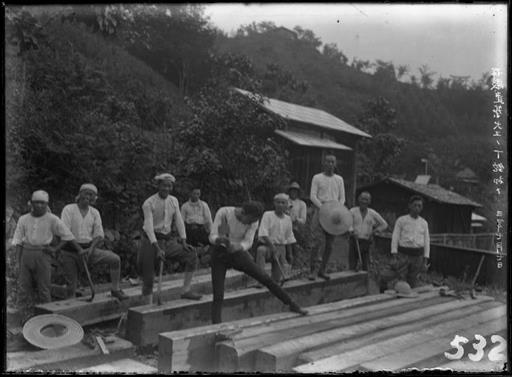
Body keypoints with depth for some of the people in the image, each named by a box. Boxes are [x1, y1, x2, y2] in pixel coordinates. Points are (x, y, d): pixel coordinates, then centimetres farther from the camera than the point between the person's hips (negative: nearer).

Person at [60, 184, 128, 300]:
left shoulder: (95, 213, 6)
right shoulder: (68, 209, -6)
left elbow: (99, 235, 3)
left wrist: (91, 248, -16)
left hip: (89, 248, 3)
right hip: (70, 251, -3)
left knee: (115, 259, -15)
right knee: (71, 285, -1)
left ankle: (115, 290, -5)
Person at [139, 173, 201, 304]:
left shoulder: (174, 201, 4)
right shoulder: (149, 203, -12)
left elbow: (179, 221, 6)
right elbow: (149, 226, -19)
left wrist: (183, 241, -6)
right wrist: (157, 248, -28)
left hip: (168, 239, 5)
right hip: (151, 240, -5)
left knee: (191, 255, -8)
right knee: (148, 277, -4)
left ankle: (186, 290, -3)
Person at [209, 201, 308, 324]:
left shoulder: (253, 222, -12)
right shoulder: (223, 212, -22)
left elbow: (248, 242, -18)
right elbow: (212, 237, -24)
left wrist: (238, 246, -42)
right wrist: (220, 239, -48)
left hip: (238, 253, 2)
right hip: (220, 253, -2)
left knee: (266, 278, -6)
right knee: (218, 296, -11)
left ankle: (292, 305, 7)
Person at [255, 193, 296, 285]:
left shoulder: (288, 219, 10)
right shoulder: (267, 215, -5)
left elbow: (289, 239, 17)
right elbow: (263, 234, -14)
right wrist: (272, 246, -22)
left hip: (281, 248, 4)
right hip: (267, 245, -4)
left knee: (277, 278, -5)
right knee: (260, 250, -40)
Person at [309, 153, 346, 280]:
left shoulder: (339, 179, 14)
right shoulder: (317, 178, 4)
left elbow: (342, 198, 12)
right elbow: (312, 196, -4)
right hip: (320, 213, -3)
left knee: (329, 244, 4)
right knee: (318, 242, -12)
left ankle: (322, 270, 14)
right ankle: (313, 270, -8)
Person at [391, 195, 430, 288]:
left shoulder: (424, 223, 7)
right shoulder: (401, 220, -2)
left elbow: (426, 241, 9)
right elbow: (395, 238, -3)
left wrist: (425, 259, 3)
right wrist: (394, 257, -10)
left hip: (417, 256, 3)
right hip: (403, 254, -3)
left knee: (413, 283, 6)